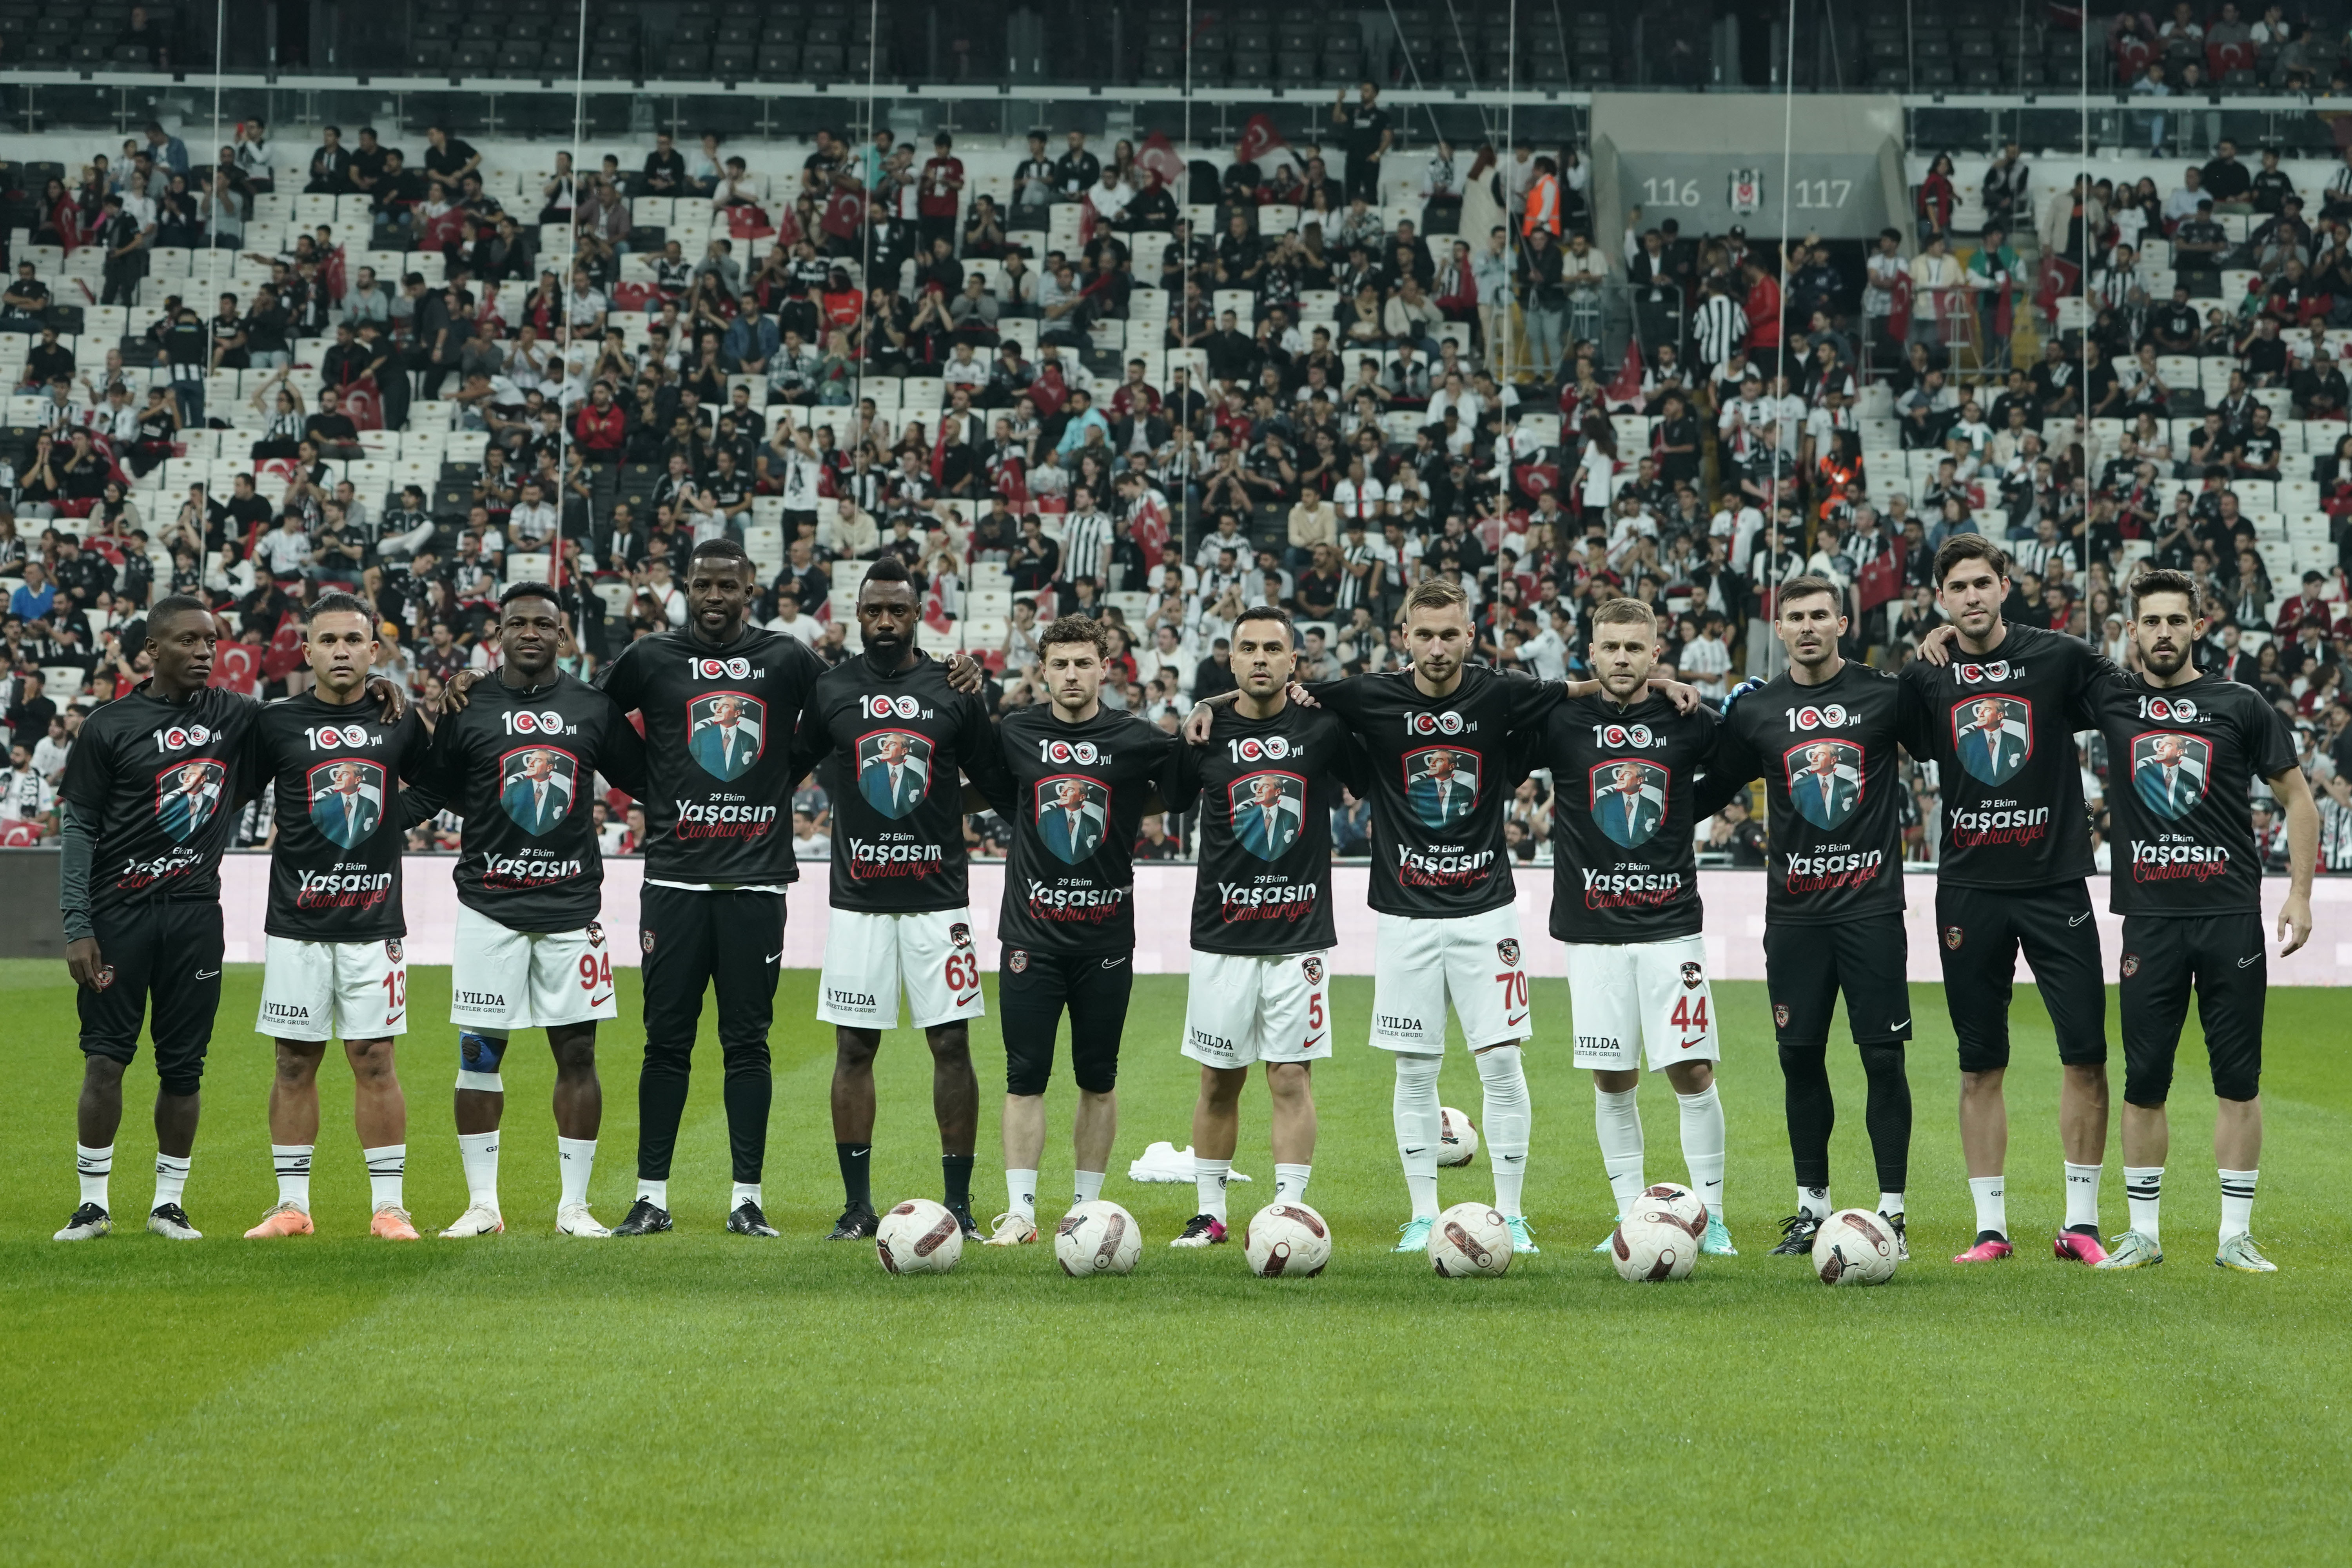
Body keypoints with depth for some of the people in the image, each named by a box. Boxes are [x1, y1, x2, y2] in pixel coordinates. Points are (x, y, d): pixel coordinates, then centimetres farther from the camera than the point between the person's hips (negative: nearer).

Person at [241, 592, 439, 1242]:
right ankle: (292, 1204, 10)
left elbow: (436, 786, 17)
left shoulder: (399, 720, 4)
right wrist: (291, 832, 2)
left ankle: (388, 1206, 5)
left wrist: (386, 820, 5)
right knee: (295, 1062, 4)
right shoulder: (277, 723, -1)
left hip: (373, 921, 0)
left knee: (374, 1060, 1)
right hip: (297, 921, 0)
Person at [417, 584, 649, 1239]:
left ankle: (574, 1204, 9)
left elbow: (647, 781, 15)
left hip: (572, 906, 1)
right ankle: (482, 1203, 8)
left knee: (577, 1051, 2)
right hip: (490, 906, -1)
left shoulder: (593, 710, 7)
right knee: (480, 1050, -1)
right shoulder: (467, 708, 2)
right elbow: (432, 791, 8)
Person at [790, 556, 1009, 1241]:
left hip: (937, 896, 0)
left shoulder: (954, 691, 3)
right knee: (854, 1048, 2)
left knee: (952, 1044, -2)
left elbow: (995, 780, 9)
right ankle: (857, 1205, 10)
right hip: (858, 896, 0)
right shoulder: (831, 690, 4)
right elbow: (787, 769, 14)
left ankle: (959, 1202, 6)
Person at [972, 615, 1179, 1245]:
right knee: (1025, 1075, -3)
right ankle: (1019, 1210, -1)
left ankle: (1087, 1206, 15)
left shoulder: (1136, 741, -1)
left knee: (1098, 1078, 6)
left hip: (1106, 936, 0)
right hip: (1031, 932, 0)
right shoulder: (1013, 733, 3)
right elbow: (991, 797, 20)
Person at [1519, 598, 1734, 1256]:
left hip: (1671, 924, 0)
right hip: (1592, 929, 0)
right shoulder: (1561, 724, 2)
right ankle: (1631, 1218, 12)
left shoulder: (1688, 724, 3)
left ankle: (1710, 1216, 3)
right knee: (1612, 1080, 3)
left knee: (1692, 1071, -6)